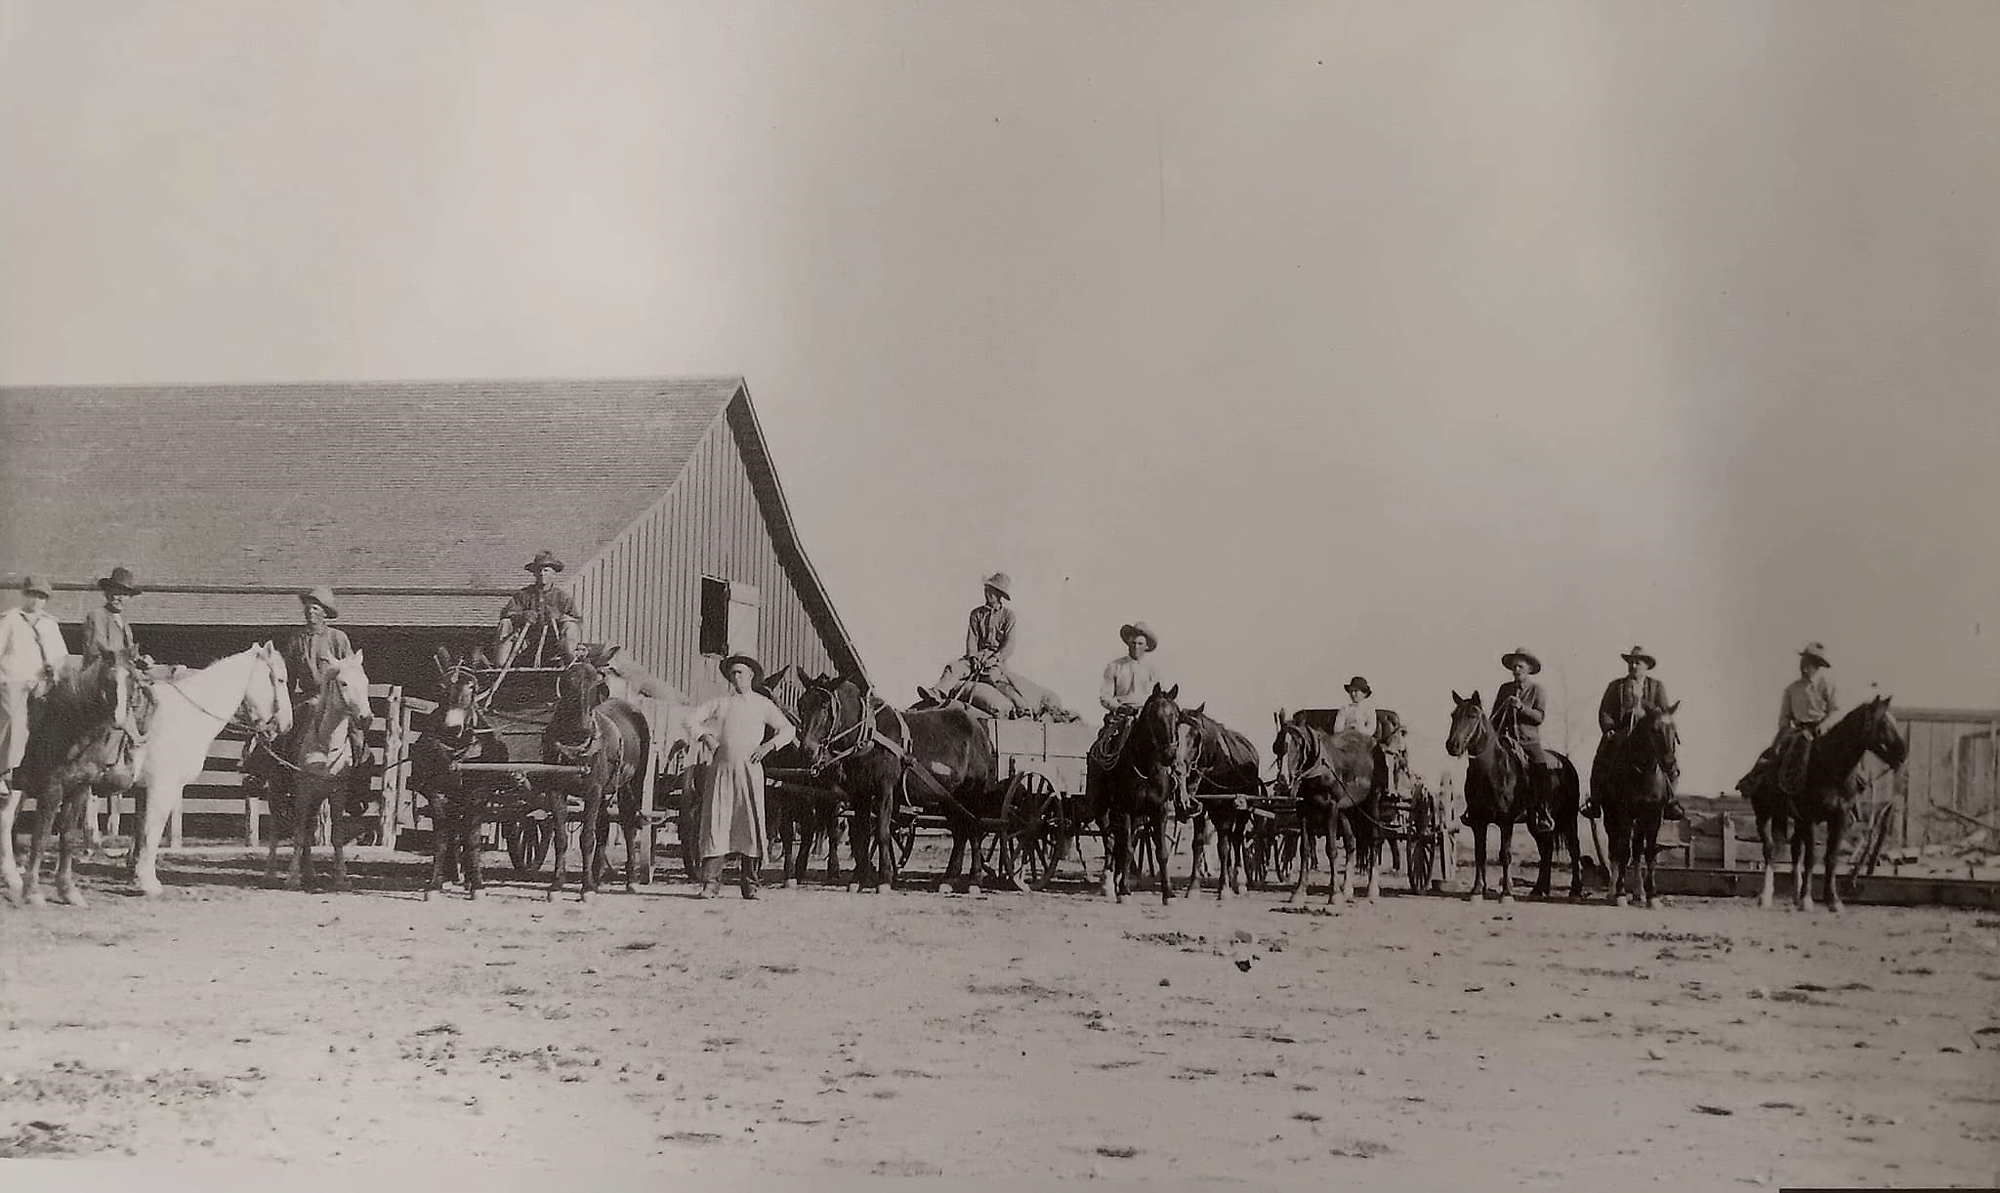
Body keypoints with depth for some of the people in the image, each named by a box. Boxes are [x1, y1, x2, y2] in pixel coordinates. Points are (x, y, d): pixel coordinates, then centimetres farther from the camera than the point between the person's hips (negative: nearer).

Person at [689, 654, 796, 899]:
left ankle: (751, 885, 2)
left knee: (752, 823, -4)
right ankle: (710, 883, -3)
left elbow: (788, 730, 9)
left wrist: (769, 745, -5)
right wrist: (705, 736, -2)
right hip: (721, 768, 1)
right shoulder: (721, 703, 13)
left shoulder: (762, 704, 9)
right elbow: (692, 720, 15)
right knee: (716, 821, -5)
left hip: (749, 769, -1)